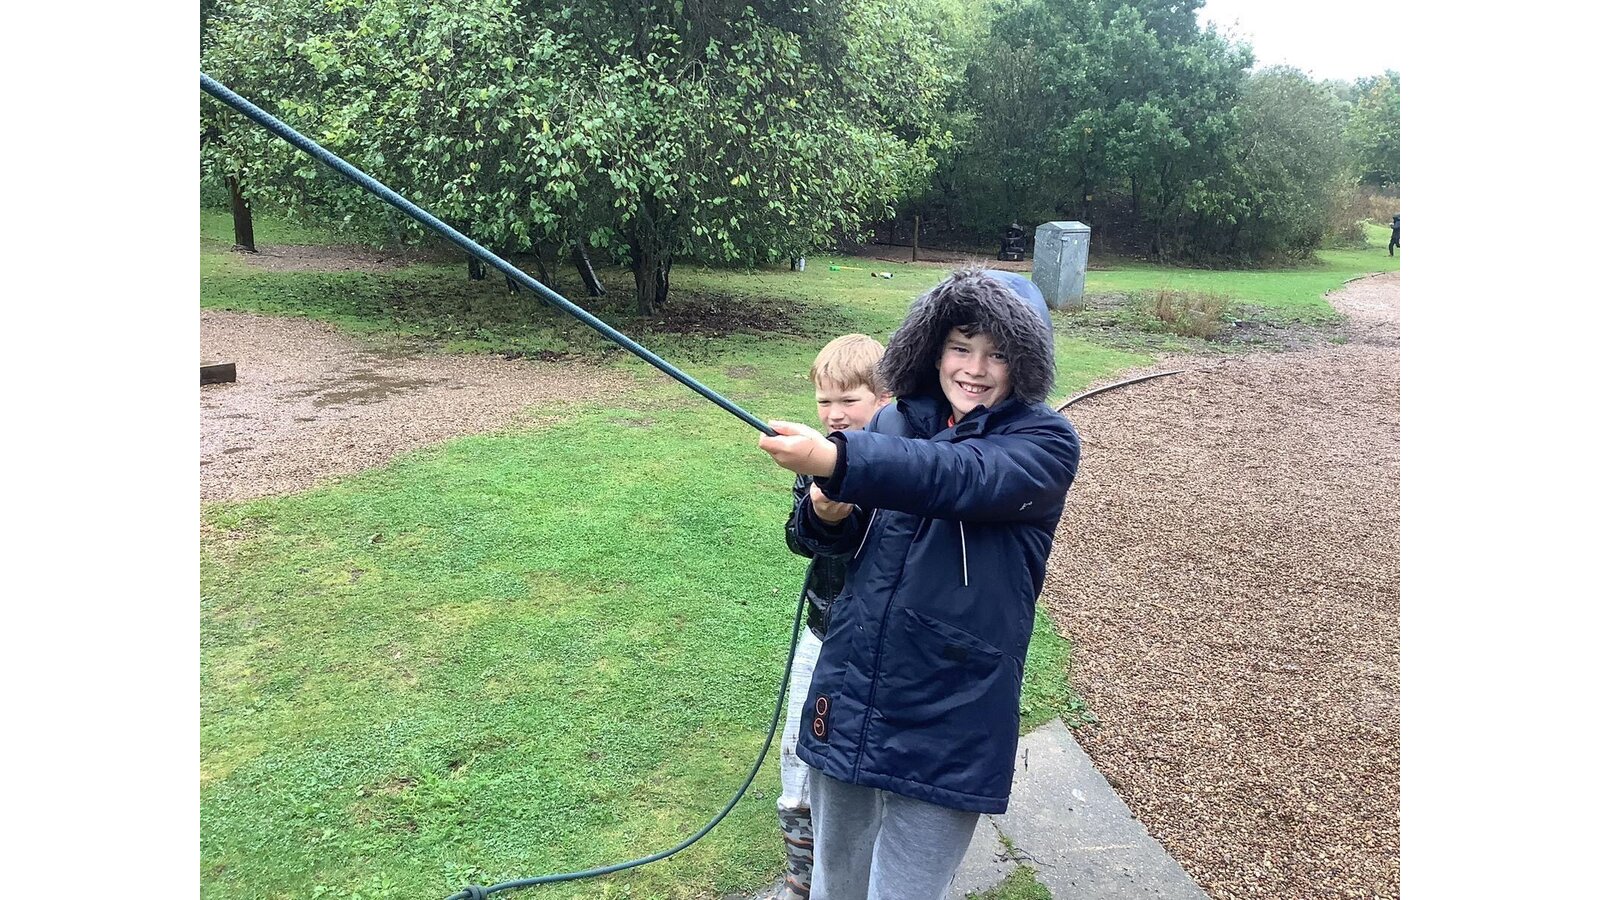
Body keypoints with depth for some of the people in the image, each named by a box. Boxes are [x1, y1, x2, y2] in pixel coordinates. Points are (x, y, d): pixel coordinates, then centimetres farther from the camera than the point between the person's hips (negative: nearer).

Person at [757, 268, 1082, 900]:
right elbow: (839, 542, 10)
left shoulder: (1046, 442, -9)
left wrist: (835, 460, -43)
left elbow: (959, 477, -29)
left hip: (948, 723, -4)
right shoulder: (894, 423, 3)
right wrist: (827, 515, -14)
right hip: (849, 696, 4)